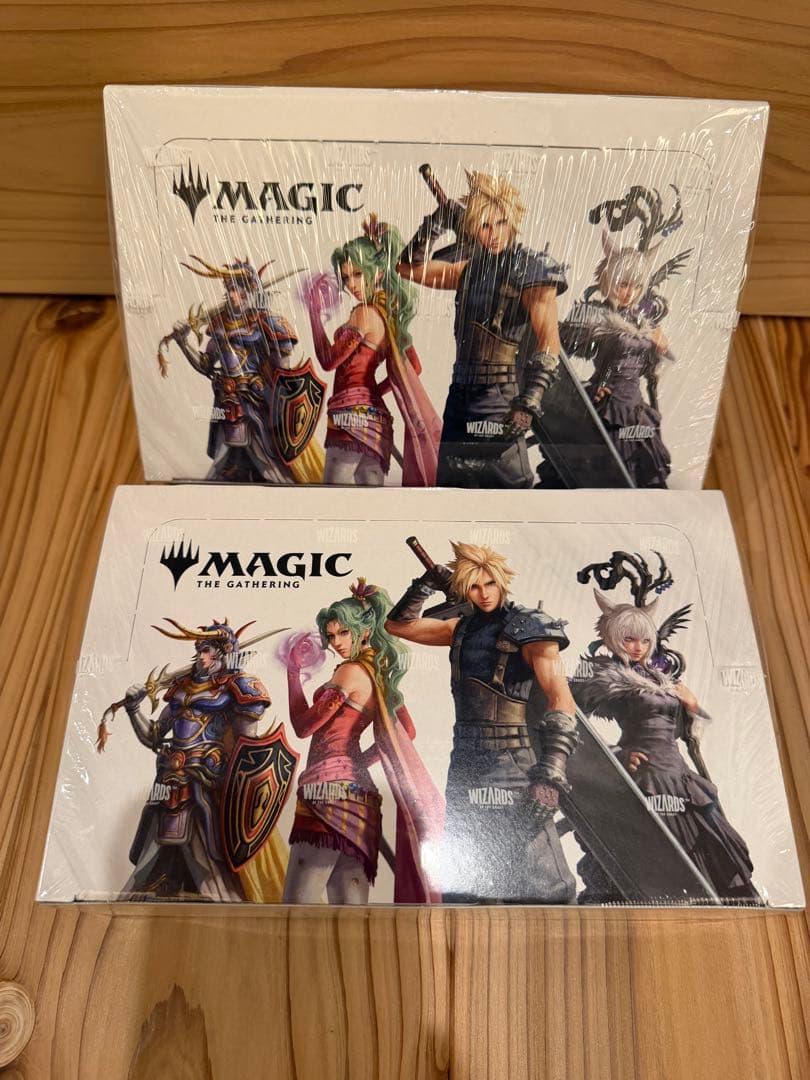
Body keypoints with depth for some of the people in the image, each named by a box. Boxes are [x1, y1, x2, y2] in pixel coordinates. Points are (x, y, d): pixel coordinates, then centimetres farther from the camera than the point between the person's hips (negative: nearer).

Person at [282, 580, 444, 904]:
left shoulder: (351, 671, -9)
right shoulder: (380, 674, 15)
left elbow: (304, 726, -6)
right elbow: (407, 731, 25)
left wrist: (293, 670, 1)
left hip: (329, 786, -9)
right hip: (357, 788, 9)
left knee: (298, 903, -8)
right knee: (350, 906, 9)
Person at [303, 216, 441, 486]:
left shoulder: (365, 313, -11)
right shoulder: (391, 312, 14)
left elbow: (329, 360, -10)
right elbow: (414, 367, 20)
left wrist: (315, 313, -3)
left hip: (352, 414, -9)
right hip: (375, 413, 9)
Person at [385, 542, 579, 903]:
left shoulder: (529, 627, -7)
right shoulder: (463, 628, 12)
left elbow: (561, 702, -17)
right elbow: (397, 625, 18)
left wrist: (549, 777, -27)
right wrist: (425, 585, 4)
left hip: (511, 764, -6)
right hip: (465, 761, 7)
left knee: (541, 886, -9)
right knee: (461, 885, 16)